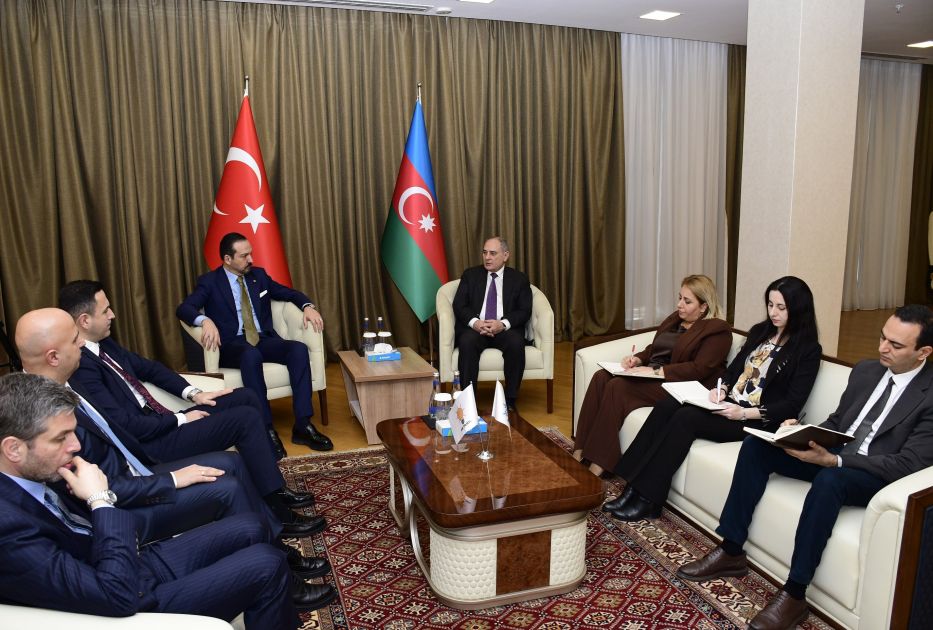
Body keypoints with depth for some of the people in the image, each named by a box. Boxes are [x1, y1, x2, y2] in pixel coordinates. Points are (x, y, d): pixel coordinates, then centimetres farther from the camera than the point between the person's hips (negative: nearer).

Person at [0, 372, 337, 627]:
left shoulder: (27, 478, -5)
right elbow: (118, 595, -32)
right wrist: (101, 500, -26)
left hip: (136, 562, 8)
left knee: (250, 529, 10)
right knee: (267, 564, -12)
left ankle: (280, 596, 33)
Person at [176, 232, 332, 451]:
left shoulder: (259, 275, 14)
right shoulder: (209, 282, 2)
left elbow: (290, 293, 19)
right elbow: (183, 309, -11)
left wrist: (308, 306, -3)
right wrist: (205, 320, -33)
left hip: (264, 340, 4)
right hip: (232, 345, -4)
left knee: (299, 349, -27)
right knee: (251, 355, -40)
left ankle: (302, 426, -28)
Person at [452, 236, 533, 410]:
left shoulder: (519, 279, 11)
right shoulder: (470, 275, 13)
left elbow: (524, 311, 1)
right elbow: (459, 305, 4)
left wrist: (503, 324, -18)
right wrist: (474, 322, -17)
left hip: (505, 329, 0)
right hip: (475, 327, 1)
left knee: (516, 343, -32)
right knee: (467, 342, -33)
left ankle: (510, 401, -21)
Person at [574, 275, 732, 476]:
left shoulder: (718, 331, -4)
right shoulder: (675, 319, 21)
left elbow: (700, 369, -16)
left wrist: (656, 371, -21)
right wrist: (637, 359, 1)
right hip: (650, 374, 8)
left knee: (618, 386, -29)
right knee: (601, 377, -18)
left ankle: (598, 465, -27)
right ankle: (581, 451, -23)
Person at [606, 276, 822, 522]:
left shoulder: (808, 350, -4)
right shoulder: (760, 331, 15)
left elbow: (792, 405, -9)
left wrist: (744, 413, -20)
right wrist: (722, 388, -2)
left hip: (758, 420, -6)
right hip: (729, 404, 7)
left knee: (686, 417, -29)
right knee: (666, 406, -20)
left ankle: (648, 501, -24)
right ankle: (633, 490, -23)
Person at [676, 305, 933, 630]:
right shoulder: (865, 370, 9)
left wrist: (833, 461, -31)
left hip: (880, 476, -7)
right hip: (835, 454, 7)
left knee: (828, 479, -39)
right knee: (755, 445, -13)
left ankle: (794, 594, -27)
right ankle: (731, 552, -7)